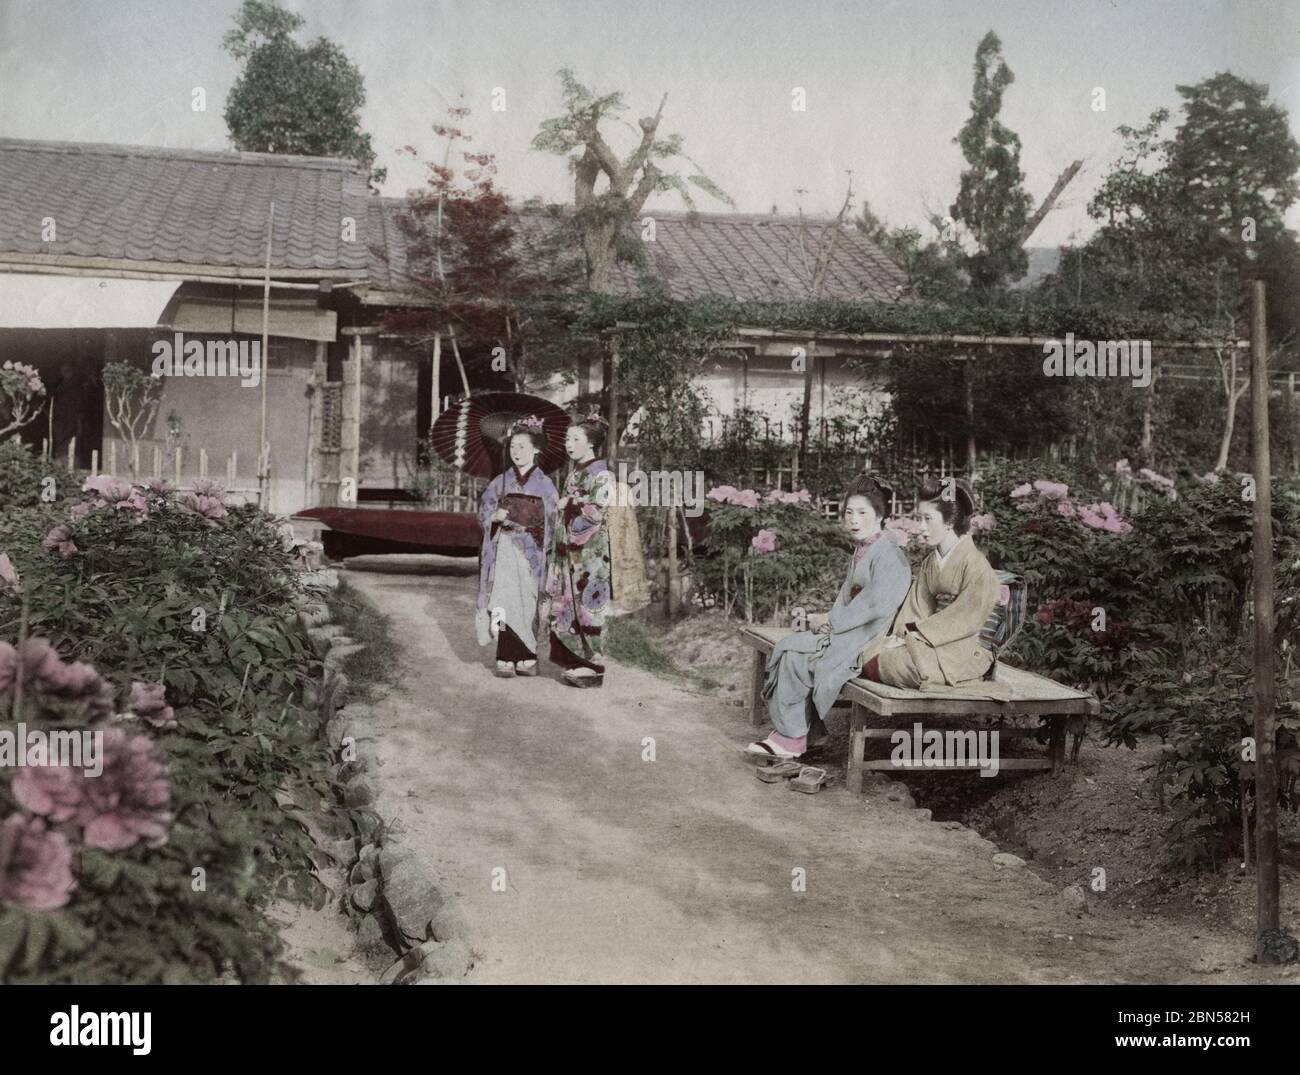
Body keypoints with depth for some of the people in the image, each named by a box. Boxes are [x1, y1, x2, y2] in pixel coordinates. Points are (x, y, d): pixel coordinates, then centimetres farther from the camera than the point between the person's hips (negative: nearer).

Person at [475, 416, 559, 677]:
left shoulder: (544, 484, 3)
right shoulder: (501, 481, 9)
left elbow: (551, 520, -2)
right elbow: (484, 513, 9)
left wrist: (509, 515, -7)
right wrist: (498, 517, -12)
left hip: (530, 552, -1)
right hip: (505, 550, 1)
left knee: (526, 604, 0)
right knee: (507, 604, -8)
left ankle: (523, 658, 8)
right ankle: (506, 660, -7)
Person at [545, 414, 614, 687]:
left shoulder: (601, 475, -8)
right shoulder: (573, 473, 16)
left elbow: (595, 512, -16)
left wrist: (568, 504, -6)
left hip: (589, 553, -8)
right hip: (568, 552, 8)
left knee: (585, 606, -6)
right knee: (566, 604, 7)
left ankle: (591, 667, -1)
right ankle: (575, 661, 13)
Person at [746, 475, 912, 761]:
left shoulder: (888, 555, -14)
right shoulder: (861, 550, 16)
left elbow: (877, 605, -23)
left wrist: (832, 620, -15)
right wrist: (828, 618, -2)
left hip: (869, 640, -9)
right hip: (848, 631, 9)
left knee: (794, 655, -18)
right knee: (787, 647, -7)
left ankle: (791, 738, -6)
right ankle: (787, 733, -10)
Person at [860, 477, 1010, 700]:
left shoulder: (976, 565, -11)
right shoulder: (928, 564, 15)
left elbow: (965, 617, -17)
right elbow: (917, 607, 9)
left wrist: (917, 634, -18)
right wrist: (903, 633, -12)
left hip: (964, 650, -8)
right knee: (871, 654, -15)